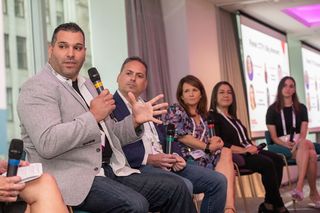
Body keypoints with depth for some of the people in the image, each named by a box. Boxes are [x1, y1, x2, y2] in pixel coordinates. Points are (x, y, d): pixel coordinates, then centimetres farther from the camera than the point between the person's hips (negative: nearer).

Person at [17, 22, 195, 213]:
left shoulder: (88, 85, 20)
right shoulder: (37, 89, -6)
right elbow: (47, 144, -22)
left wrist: (135, 121, 4)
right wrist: (93, 116, -17)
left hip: (111, 170, 8)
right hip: (72, 178, -8)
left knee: (176, 188, -3)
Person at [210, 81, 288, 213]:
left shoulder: (232, 117, 24)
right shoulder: (212, 117, -4)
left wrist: (252, 146, -2)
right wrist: (243, 150, -18)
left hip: (247, 151, 9)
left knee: (277, 159, -14)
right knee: (267, 163, -26)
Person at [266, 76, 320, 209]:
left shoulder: (301, 108, 11)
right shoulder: (273, 109, 4)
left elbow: (303, 133, 1)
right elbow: (274, 137, -2)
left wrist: (297, 145, -21)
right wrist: (287, 145, -22)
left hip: (299, 143, 3)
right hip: (281, 146, -3)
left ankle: (299, 187, -44)